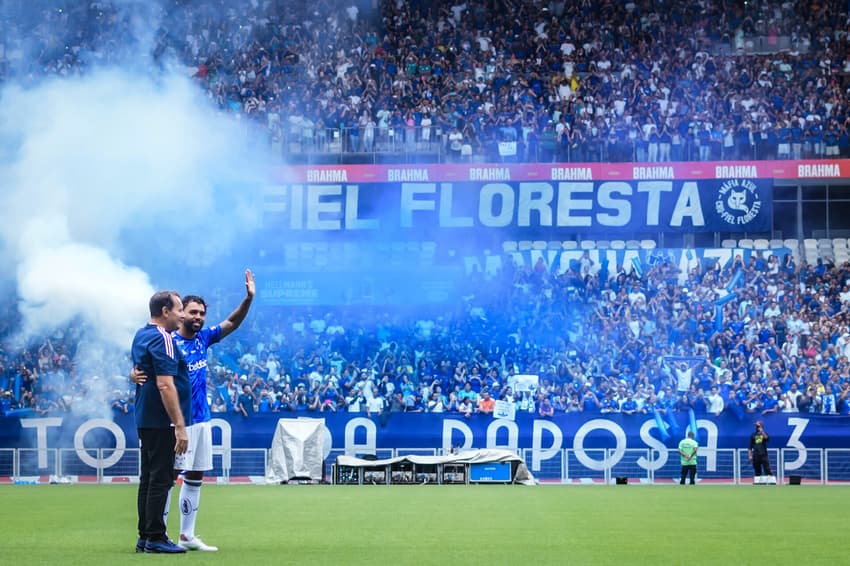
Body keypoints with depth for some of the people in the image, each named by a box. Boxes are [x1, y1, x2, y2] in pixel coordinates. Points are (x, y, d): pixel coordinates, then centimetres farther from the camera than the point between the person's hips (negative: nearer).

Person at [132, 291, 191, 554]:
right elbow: (165, 385, -22)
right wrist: (180, 426, -23)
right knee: (160, 480, -6)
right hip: (162, 422, -10)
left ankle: (145, 537, 16)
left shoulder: (140, 336, 13)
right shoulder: (162, 339, -16)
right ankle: (155, 538, -4)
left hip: (145, 420, 10)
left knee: (148, 478, 12)